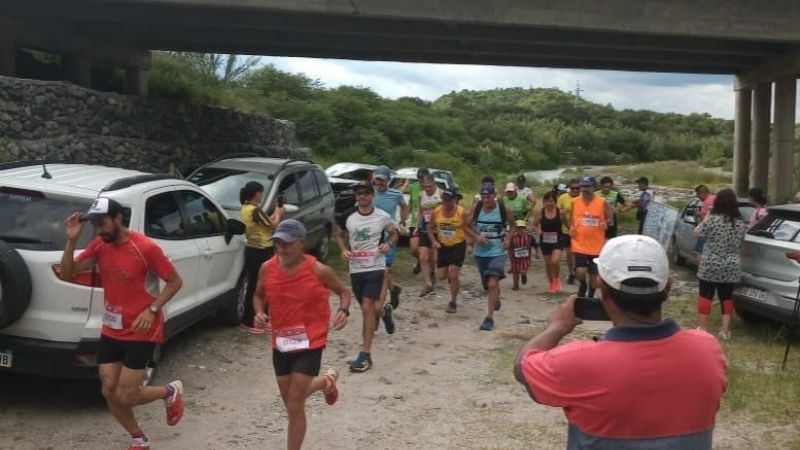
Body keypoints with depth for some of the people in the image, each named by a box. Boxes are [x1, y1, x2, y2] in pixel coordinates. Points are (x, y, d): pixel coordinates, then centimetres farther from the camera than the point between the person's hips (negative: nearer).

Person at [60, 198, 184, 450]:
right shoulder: (99, 246, -2)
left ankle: (170, 392, 24)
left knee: (124, 397, -5)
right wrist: (71, 241, -15)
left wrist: (152, 309, -23)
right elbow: (67, 275, -2)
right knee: (109, 392, 7)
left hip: (141, 333, -6)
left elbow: (175, 282, -11)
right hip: (111, 331, 6)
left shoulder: (145, 248, -19)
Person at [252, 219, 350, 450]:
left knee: (295, 406, -7)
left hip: (309, 343, -5)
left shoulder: (319, 271, -14)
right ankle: (326, 381, 49)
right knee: (290, 402, 19)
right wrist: (259, 312, -9)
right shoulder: (267, 268, -6)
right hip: (280, 343, 5)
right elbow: (259, 295, 12)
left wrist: (343, 310, -19)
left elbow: (344, 291, 2)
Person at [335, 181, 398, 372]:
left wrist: (388, 243, -10)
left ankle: (365, 355, -7)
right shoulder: (348, 216, 0)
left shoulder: (382, 217, -5)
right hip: (355, 268, 4)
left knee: (367, 308, -12)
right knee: (366, 308, 16)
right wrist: (344, 249, -4)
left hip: (375, 267, -4)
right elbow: (339, 235, 15)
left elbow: (394, 233, 12)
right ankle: (384, 312, 53)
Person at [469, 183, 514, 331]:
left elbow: (512, 224, 6)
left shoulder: (504, 209, -10)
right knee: (487, 285, 17)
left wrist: (508, 238, -8)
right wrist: (476, 236, -15)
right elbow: (469, 226, 3)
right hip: (481, 252, 4)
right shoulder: (477, 209, -5)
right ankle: (496, 299, 52)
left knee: (493, 284, -17)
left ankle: (489, 317, -9)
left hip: (497, 252, -3)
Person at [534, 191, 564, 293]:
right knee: (548, 263, 12)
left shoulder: (560, 212, -8)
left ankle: (557, 278, 11)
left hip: (557, 240, -2)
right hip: (545, 240, 2)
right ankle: (550, 283, 35)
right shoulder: (541, 213, -5)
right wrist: (537, 230, -11)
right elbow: (534, 225, 5)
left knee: (555, 261, -19)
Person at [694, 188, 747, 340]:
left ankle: (703, 329, 10)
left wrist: (705, 217, 7)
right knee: (727, 297, 13)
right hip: (731, 267, 4)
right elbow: (740, 243, 11)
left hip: (710, 265, -4)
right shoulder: (740, 223, 0)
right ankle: (725, 330, 15)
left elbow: (697, 232, -2)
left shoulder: (712, 219, -15)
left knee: (705, 296, 6)